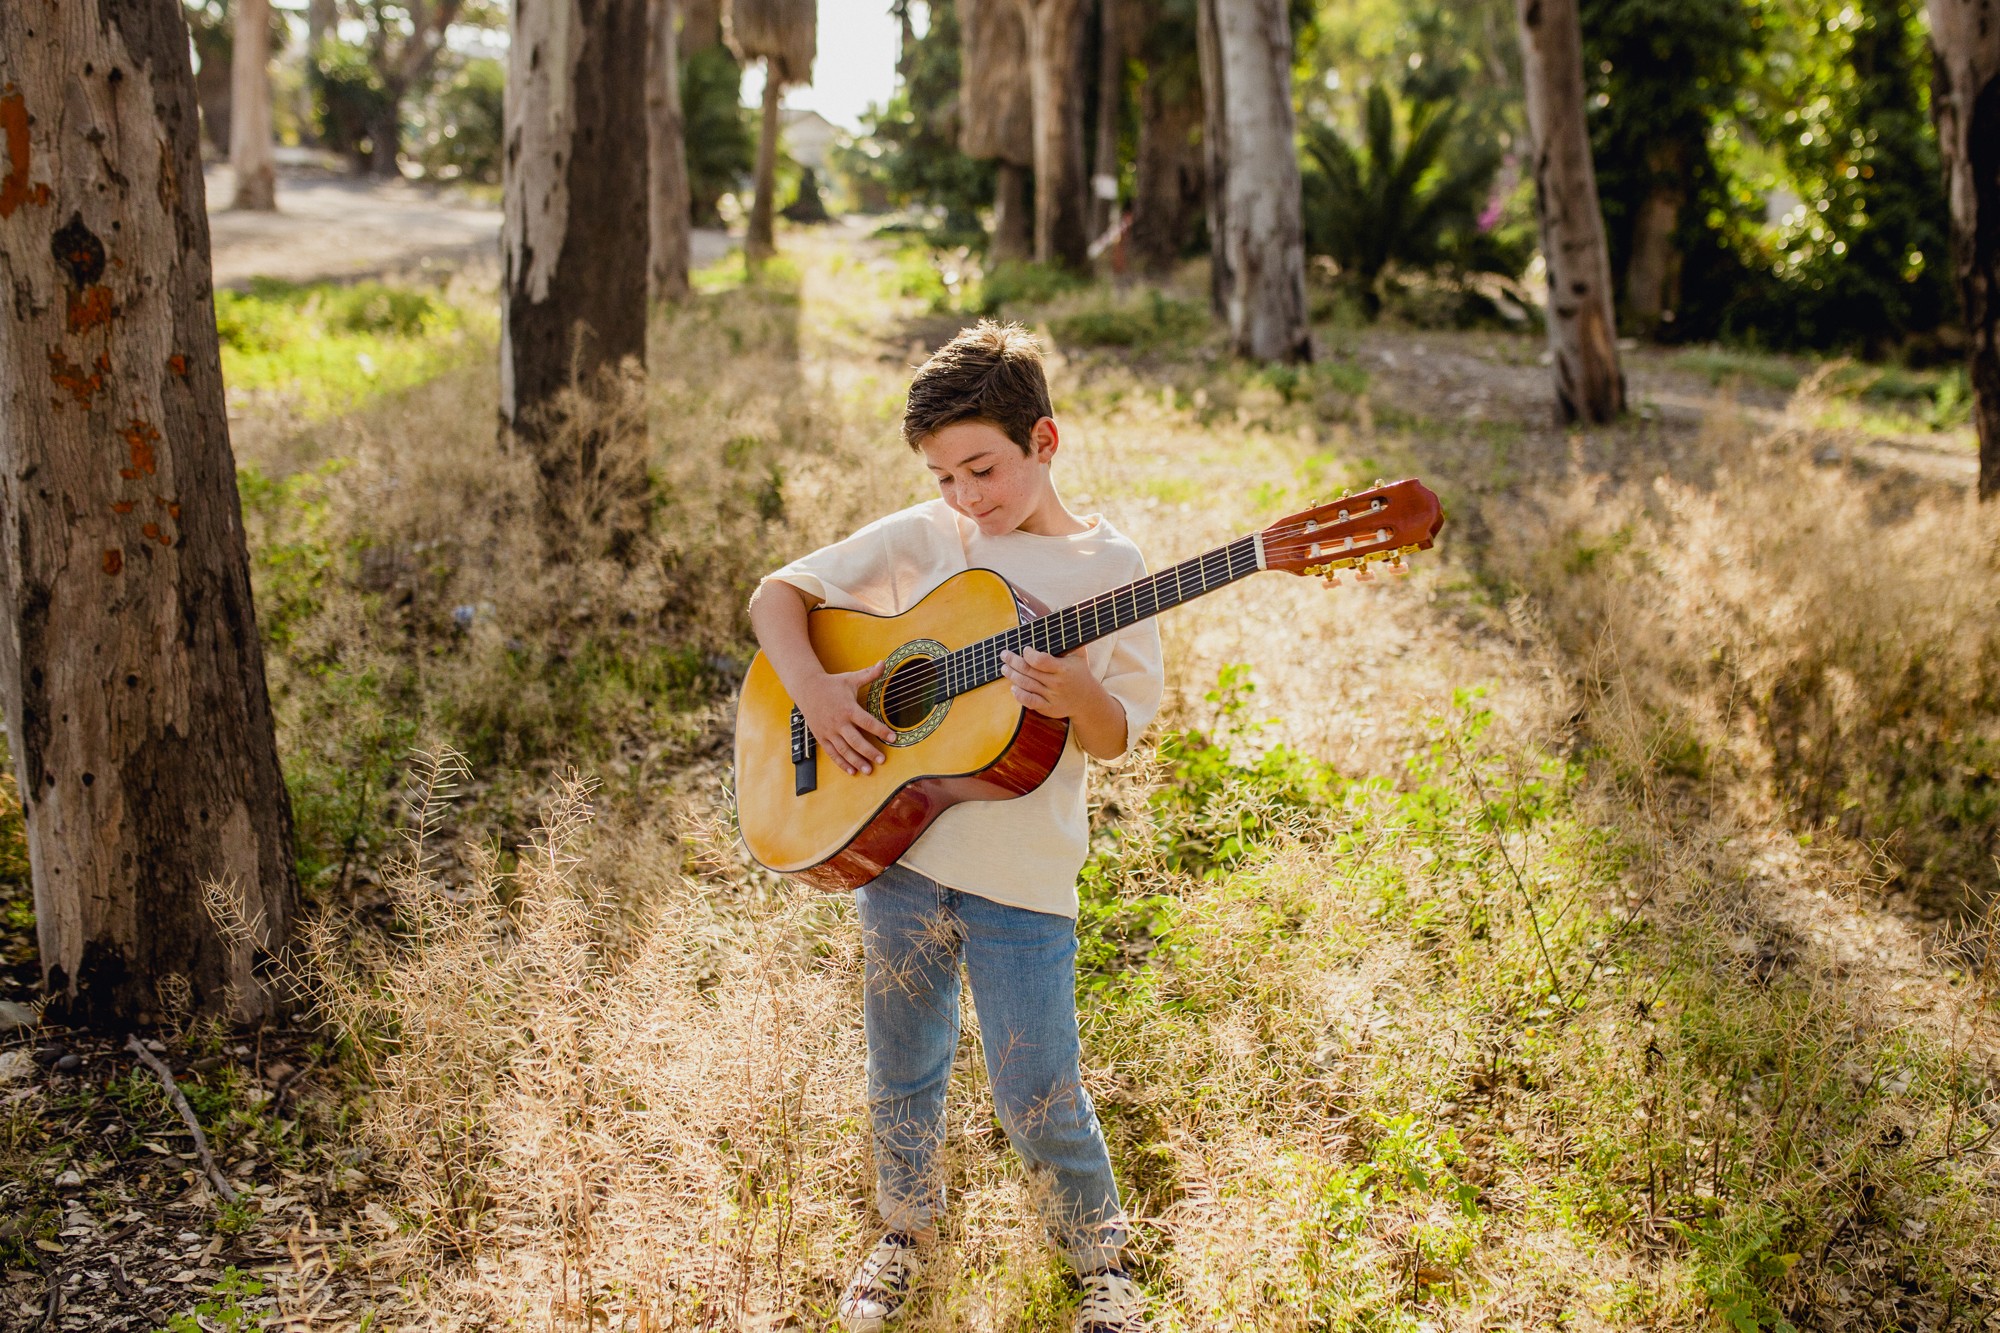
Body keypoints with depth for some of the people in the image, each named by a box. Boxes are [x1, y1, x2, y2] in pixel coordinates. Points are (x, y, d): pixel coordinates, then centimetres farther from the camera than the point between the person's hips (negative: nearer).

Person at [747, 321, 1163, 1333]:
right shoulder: (920, 540, 1)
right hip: (896, 846, 3)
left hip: (1023, 879, -2)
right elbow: (777, 594, 5)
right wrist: (813, 691, -13)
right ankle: (907, 1229, 43)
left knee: (1037, 1099, 0)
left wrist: (1077, 696, -26)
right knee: (903, 1075, 17)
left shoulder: (1108, 567, -3)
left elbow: (1118, 736, -3)